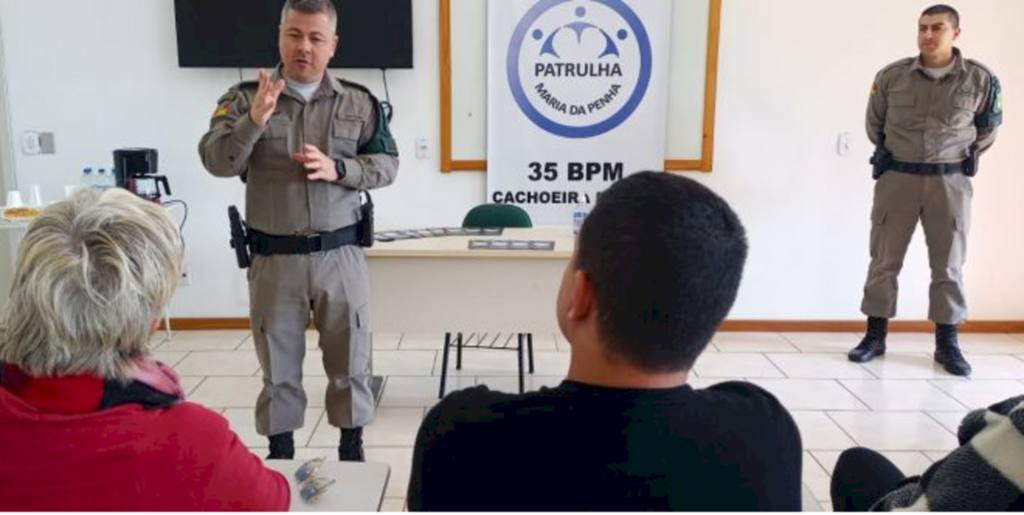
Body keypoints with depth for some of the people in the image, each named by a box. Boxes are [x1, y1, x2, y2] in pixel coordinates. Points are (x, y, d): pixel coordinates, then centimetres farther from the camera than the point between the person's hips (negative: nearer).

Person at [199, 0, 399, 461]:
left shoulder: (360, 102, 2)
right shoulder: (244, 98, -1)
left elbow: (387, 165, 1)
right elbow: (216, 162, -10)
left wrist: (337, 169, -16)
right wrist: (254, 120, -27)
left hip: (340, 255, 1)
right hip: (273, 258, 0)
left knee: (349, 359, 12)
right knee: (278, 363, 13)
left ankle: (352, 450, 30)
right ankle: (279, 456, 30)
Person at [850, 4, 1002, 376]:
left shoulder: (979, 79, -3)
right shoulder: (891, 76, -2)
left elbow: (988, 129, 13)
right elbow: (874, 124, 14)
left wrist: (964, 158, 11)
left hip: (950, 182, 0)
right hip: (897, 178, 0)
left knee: (949, 265, 5)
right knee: (884, 260, 4)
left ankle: (947, 344, 16)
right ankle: (875, 336, 15)